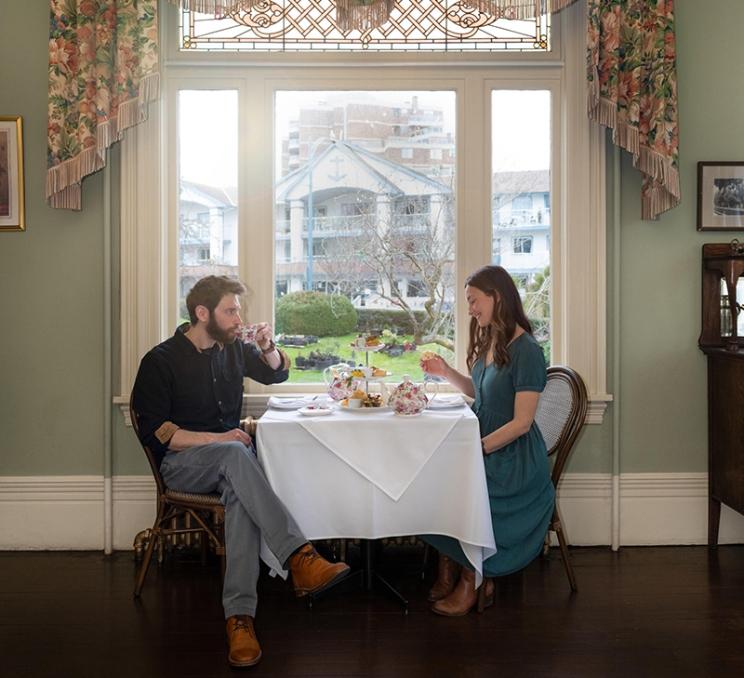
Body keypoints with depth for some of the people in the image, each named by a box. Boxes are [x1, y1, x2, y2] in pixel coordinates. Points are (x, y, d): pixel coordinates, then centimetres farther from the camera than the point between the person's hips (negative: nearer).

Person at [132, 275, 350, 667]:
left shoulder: (232, 349, 12)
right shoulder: (160, 361, -4)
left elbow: (277, 373, 27)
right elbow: (154, 430, -11)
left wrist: (268, 348, 4)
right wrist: (216, 439, -19)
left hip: (228, 458, 4)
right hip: (180, 463, -4)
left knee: (240, 492, -34)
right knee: (235, 455, -37)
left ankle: (239, 616, -44)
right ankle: (300, 559, -45)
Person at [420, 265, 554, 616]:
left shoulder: (526, 350, -17)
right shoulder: (489, 341, 10)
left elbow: (521, 422, -19)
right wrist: (446, 371, 10)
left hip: (514, 458, -7)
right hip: (485, 445, 8)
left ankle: (473, 581, -2)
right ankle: (448, 570, -2)